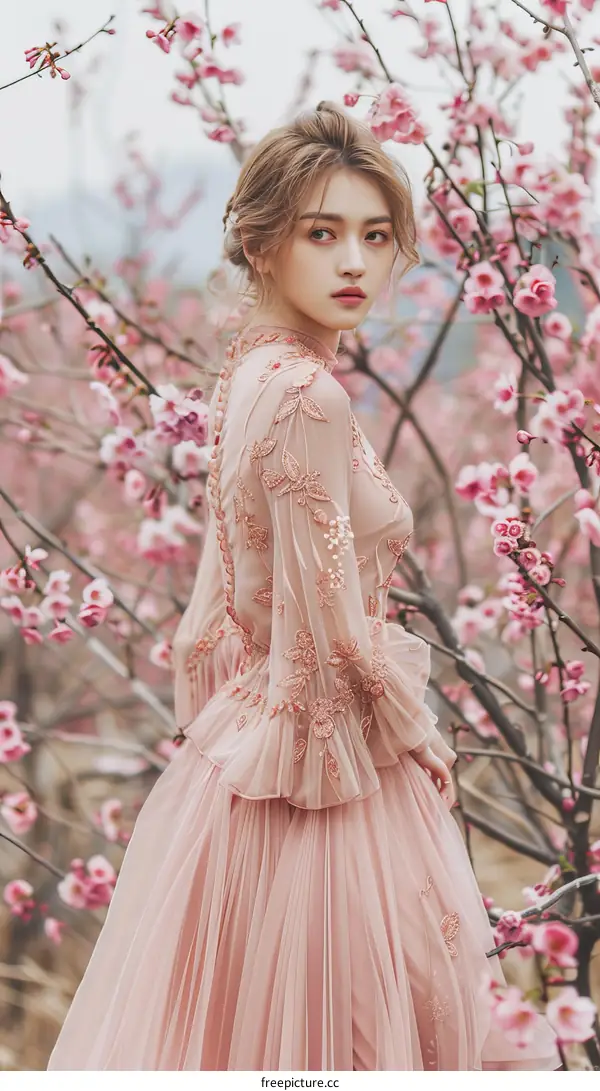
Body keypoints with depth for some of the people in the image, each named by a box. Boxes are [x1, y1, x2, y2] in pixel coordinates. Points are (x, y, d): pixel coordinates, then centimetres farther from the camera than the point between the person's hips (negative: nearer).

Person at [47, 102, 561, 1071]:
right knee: (328, 1024, 6)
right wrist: (418, 733, -6)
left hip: (247, 736, 9)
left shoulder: (248, 373, 5)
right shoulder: (307, 397, -23)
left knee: (231, 1017, 18)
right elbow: (333, 628, -22)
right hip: (331, 754, -9)